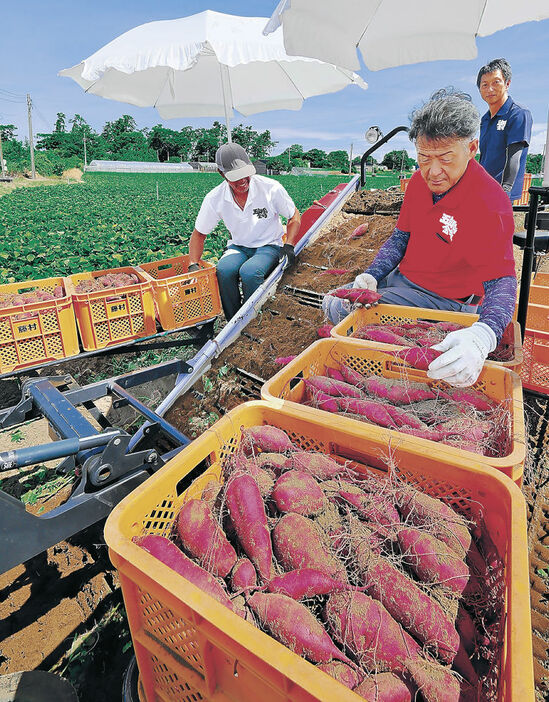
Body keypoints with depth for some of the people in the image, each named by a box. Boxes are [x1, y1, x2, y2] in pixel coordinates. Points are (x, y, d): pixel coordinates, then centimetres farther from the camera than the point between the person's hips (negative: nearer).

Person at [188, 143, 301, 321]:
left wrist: (289, 245, -14)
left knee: (249, 272, -36)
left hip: (269, 246, -2)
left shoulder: (271, 188, -14)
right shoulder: (214, 199, -9)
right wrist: (193, 264, -10)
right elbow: (199, 234, 3)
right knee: (223, 270, -32)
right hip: (238, 247, 3)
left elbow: (294, 216, 1)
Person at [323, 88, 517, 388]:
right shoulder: (419, 180, -1)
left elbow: (501, 281, -29)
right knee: (332, 301, 8)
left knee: (342, 310, -19)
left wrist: (481, 337, -50)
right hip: (401, 278, 7)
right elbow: (400, 237, 7)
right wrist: (370, 276, -11)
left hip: (442, 297, -7)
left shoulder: (491, 203, -23)